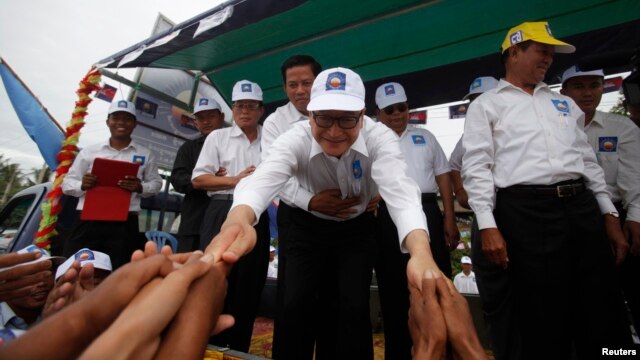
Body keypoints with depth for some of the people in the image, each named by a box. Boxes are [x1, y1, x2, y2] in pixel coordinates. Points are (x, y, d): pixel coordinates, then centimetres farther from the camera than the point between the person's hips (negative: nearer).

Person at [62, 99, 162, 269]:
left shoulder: (145, 155, 10)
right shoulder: (89, 151, 13)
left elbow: (156, 183, 11)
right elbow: (67, 183, 14)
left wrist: (140, 187, -11)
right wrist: (82, 185, -9)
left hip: (124, 224, -1)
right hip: (89, 220, 2)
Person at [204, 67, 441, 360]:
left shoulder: (379, 137, -26)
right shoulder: (296, 139, -26)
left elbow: (399, 189, -41)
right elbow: (264, 177, -45)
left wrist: (421, 251, -61)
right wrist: (238, 219, -68)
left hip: (357, 228, 1)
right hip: (308, 226, 0)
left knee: (354, 306, -9)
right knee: (297, 302, -6)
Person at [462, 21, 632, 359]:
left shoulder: (564, 102, 22)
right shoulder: (486, 104, 4)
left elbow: (588, 160, 21)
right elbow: (476, 168, -6)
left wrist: (610, 216, 12)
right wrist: (488, 226, -16)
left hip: (583, 210, 6)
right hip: (523, 214, -5)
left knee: (601, 318, 13)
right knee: (535, 325, 5)